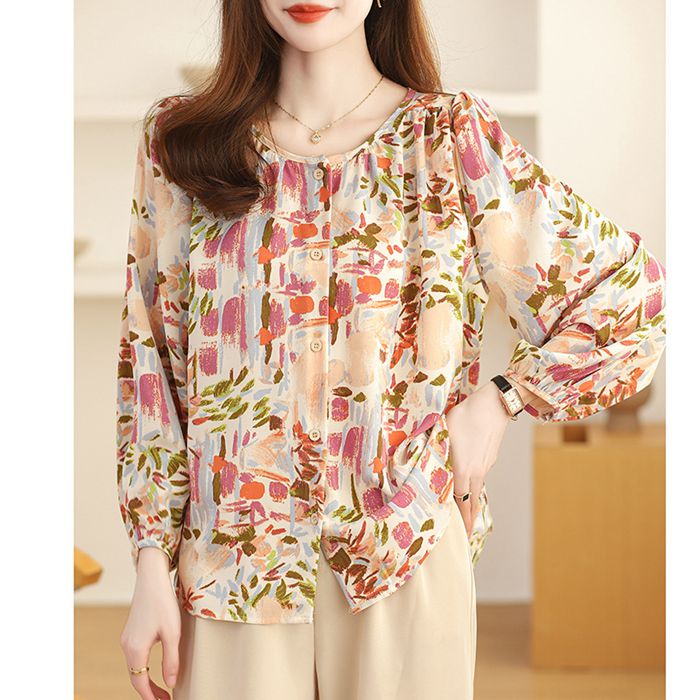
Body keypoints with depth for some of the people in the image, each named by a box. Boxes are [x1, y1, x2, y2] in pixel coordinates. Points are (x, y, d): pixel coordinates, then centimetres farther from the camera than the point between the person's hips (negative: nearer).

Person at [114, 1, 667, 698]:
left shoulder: (451, 137, -3)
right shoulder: (178, 139, 3)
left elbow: (632, 289, 2)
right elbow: (150, 360, 4)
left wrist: (499, 400, -5)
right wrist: (152, 567, 1)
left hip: (403, 556, -1)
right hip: (233, 556, 1)